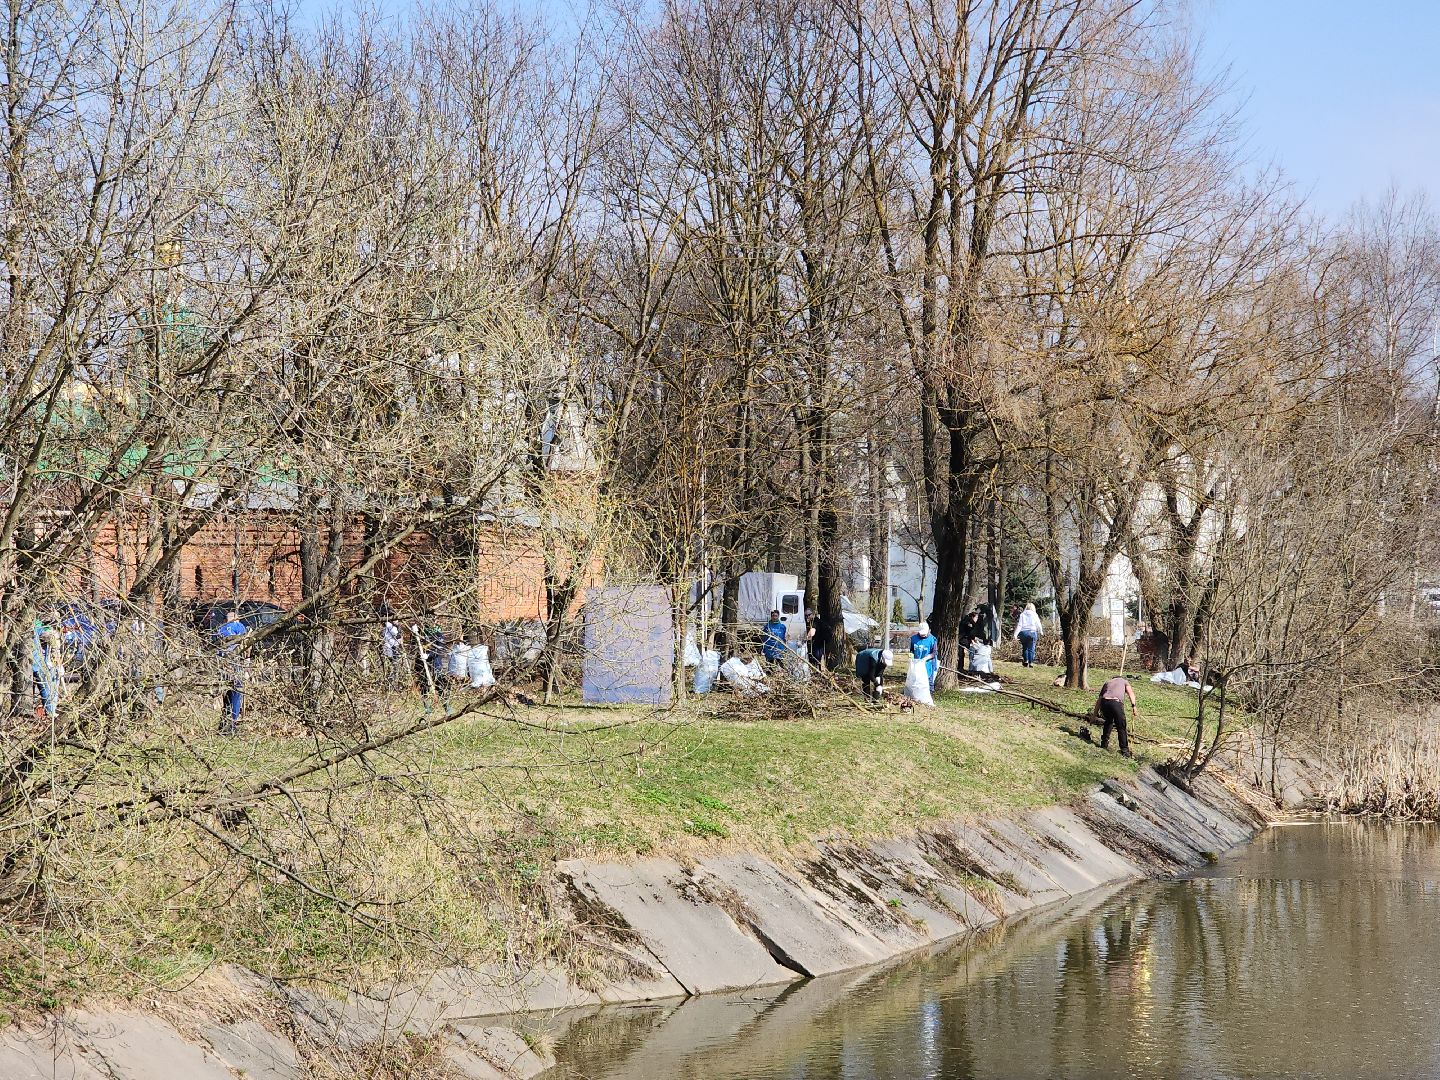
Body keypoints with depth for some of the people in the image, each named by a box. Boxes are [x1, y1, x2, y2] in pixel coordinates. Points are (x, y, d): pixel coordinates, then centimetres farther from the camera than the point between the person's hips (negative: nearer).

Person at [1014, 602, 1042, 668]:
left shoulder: (1022, 615, 5)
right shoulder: (1035, 615, 4)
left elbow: (1019, 625, -1)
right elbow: (1038, 625, 8)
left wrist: (1015, 634, -3)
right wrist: (1041, 632, 26)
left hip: (1023, 632, 1)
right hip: (1032, 632, -1)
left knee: (1024, 647, 15)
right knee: (1031, 648, 2)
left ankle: (1025, 661, 10)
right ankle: (1031, 662, 0)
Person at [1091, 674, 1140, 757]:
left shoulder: (1107, 682, 35)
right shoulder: (1124, 681, 28)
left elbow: (1099, 699, 31)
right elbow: (1130, 692, 7)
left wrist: (1095, 713, 35)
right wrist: (1134, 706, -5)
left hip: (1104, 702, 4)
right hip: (1116, 703, -4)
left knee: (1108, 722, 32)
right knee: (1121, 728, 6)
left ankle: (1104, 744, 37)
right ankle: (1124, 751, 4)